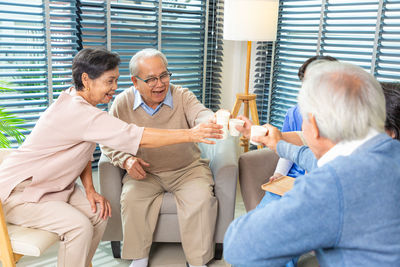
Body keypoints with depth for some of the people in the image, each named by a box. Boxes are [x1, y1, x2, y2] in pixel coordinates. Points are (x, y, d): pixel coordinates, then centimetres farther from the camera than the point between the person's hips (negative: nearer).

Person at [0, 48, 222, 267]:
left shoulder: (77, 102, 0)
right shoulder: (77, 112, -31)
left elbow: (85, 148, 8)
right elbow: (139, 138, -36)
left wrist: (89, 189, -4)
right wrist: (191, 134, -34)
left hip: (52, 186, 9)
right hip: (18, 192, -9)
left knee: (98, 214, -6)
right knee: (79, 226, -26)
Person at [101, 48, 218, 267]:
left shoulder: (182, 96, -7)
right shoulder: (122, 103, -3)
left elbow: (200, 115, -28)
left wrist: (214, 121, -54)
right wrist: (126, 160, -16)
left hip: (187, 169, -1)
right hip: (144, 173, 1)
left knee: (201, 198, -26)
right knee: (131, 197, -26)